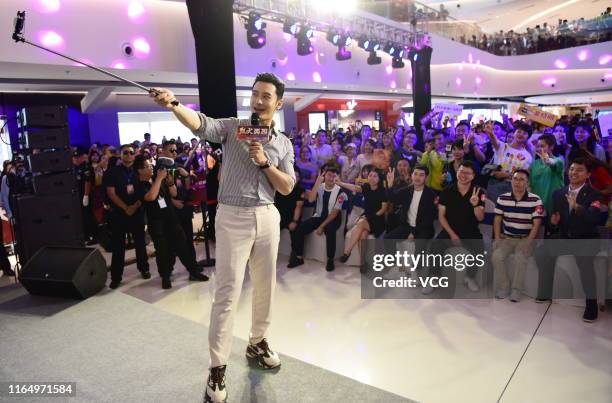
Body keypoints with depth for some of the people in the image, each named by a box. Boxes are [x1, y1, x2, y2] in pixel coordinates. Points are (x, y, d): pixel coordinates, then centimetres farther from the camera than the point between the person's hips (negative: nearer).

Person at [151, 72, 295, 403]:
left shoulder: (283, 143, 9)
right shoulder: (231, 127, 0)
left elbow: (287, 187, 2)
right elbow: (200, 124, -20)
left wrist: (264, 162, -12)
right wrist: (173, 105, -40)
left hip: (267, 217, 4)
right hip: (233, 217, -4)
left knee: (265, 286, 15)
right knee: (227, 293, -3)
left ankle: (257, 342, 37)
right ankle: (217, 368, 8)